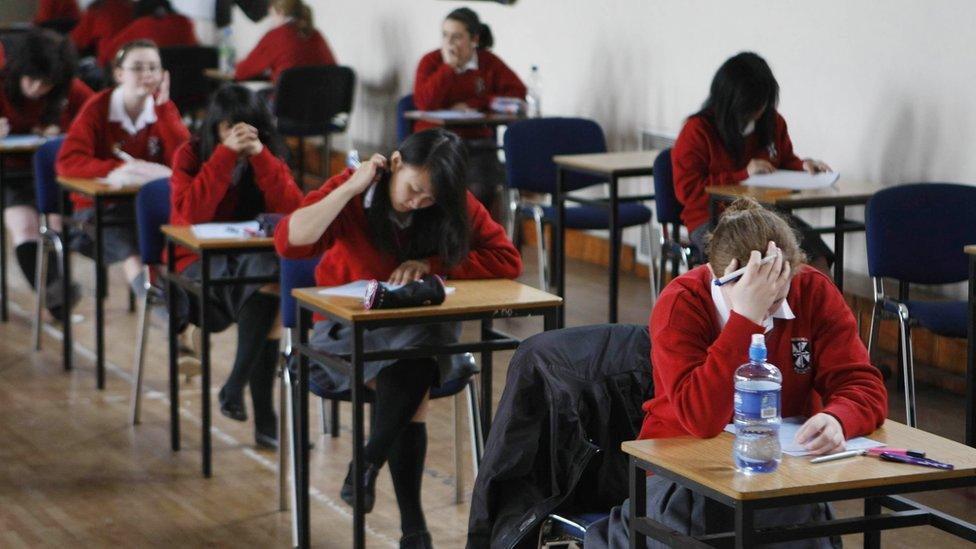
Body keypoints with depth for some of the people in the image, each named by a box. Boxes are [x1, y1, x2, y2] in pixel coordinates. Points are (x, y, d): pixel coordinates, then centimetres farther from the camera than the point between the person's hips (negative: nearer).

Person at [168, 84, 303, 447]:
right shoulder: (190, 155, -2)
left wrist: (259, 155, -19)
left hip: (254, 257, 3)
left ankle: (235, 388, -28)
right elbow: (192, 213, -20)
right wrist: (227, 154, -24)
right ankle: (263, 416, -36)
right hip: (199, 259, -3)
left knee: (271, 273, -35)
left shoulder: (269, 156, 6)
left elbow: (292, 210, -11)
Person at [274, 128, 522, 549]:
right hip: (350, 326, -2)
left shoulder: (456, 207, -4)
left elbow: (508, 260, -10)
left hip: (425, 323, 2)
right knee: (412, 381, -32)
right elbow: (288, 241, -24)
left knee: (410, 372, -35)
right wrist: (350, 187, -26)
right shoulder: (350, 191, -11)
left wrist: (430, 264, -18)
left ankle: (368, 461, -12)